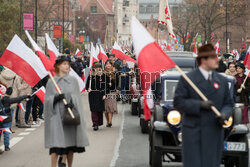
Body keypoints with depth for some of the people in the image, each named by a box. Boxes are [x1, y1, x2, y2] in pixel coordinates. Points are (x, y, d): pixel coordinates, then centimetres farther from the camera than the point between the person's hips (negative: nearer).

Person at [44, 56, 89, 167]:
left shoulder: (73, 80, 8)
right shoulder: (51, 82, 5)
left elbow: (76, 96, 2)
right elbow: (47, 99, 2)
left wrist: (71, 102, -19)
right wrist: (55, 98, -18)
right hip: (56, 115, -2)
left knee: (70, 143, 5)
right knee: (56, 142, -12)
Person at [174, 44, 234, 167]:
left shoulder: (222, 81, 10)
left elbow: (228, 103, 13)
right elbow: (178, 102, -7)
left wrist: (224, 115, -10)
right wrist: (199, 105, -19)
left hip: (214, 133, 4)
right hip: (193, 133, -4)